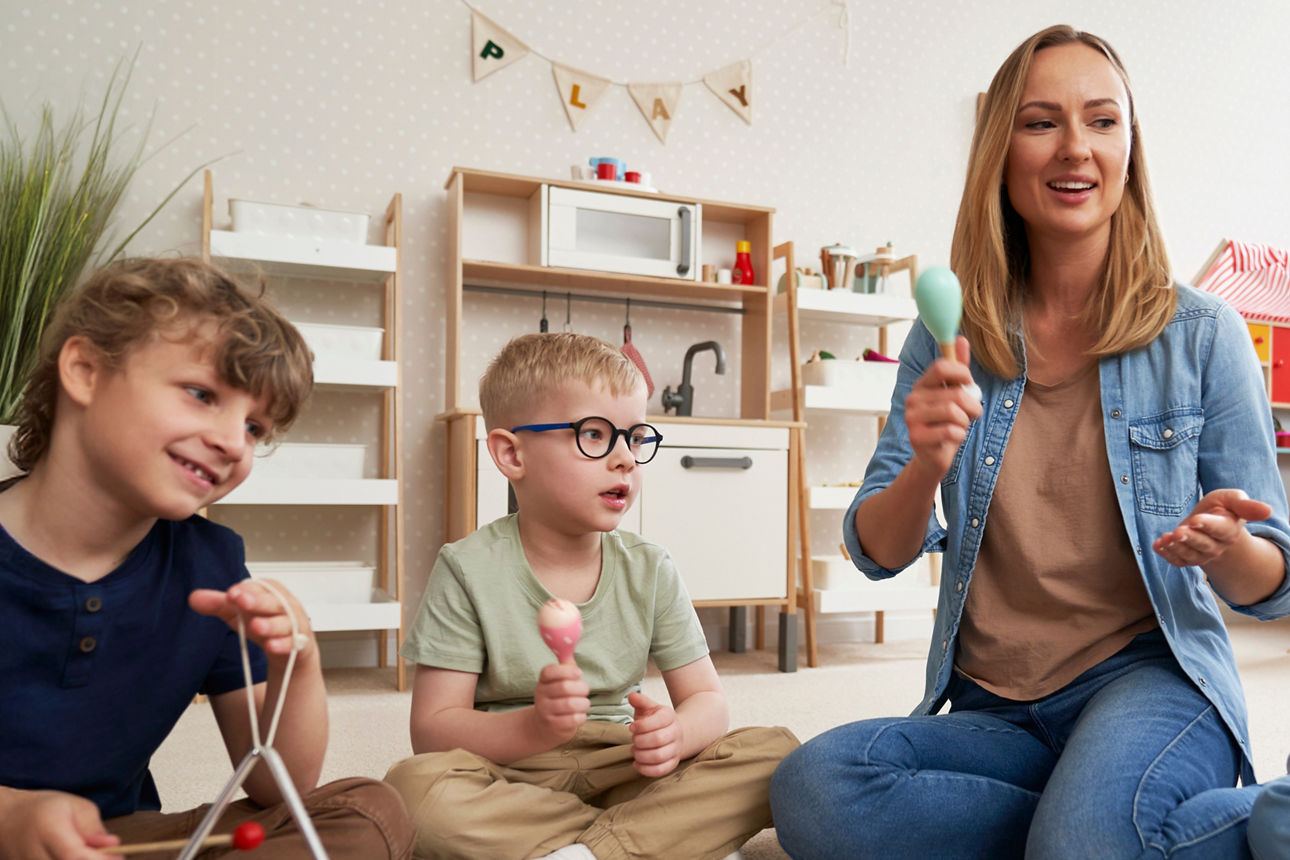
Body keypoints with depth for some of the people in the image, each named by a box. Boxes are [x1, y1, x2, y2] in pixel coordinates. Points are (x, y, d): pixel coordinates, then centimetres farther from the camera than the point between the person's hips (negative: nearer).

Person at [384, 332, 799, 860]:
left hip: (623, 772, 3)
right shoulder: (469, 571, -9)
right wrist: (534, 726, -30)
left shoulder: (650, 571, 1)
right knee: (414, 787, -34)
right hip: (513, 778, -2)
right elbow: (433, 731, -10)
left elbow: (706, 698, 3)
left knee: (775, 753, -15)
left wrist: (677, 734, -21)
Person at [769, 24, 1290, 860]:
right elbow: (878, 553, 1)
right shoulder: (948, 339, 3)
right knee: (810, 790, -26)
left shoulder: (1202, 333, -1)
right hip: (994, 714, 4)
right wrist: (927, 467, -21)